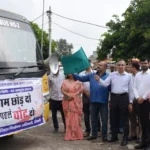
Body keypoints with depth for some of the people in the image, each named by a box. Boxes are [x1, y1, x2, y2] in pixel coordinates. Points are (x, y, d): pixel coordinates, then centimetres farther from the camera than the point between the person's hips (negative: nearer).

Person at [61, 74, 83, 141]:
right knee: (68, 118, 0)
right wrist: (67, 95, -15)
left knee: (76, 118, -4)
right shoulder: (65, 82, 13)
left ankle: (76, 134, 1)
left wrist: (73, 96, -15)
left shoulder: (78, 82, 6)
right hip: (67, 102, 2)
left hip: (76, 102, -2)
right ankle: (69, 135, 3)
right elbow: (62, 90, 4)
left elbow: (80, 90, -4)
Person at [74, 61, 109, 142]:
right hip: (93, 100, 4)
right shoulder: (91, 75, 7)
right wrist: (72, 74, -1)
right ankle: (94, 134, 26)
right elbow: (81, 78, 7)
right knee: (93, 119, 13)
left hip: (103, 101, -4)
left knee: (104, 119, 4)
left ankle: (104, 136, 15)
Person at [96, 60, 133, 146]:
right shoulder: (112, 75, 7)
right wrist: (99, 80, -21)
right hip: (114, 97, 2)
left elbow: (130, 90, 4)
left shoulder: (128, 76, 2)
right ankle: (114, 136, 26)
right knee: (114, 118, 11)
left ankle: (125, 138, 12)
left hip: (124, 97, -2)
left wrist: (130, 102, 2)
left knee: (124, 119, 3)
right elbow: (105, 84, -1)